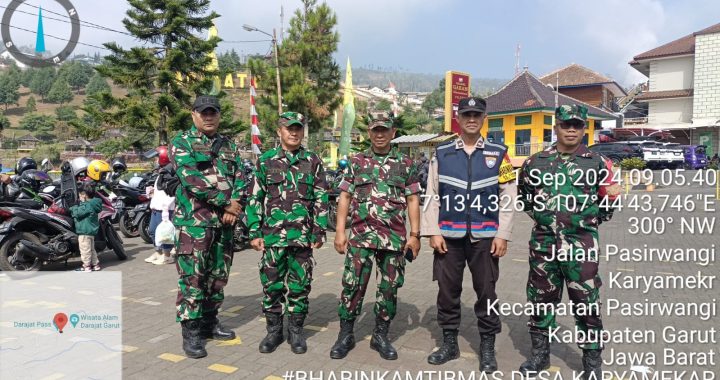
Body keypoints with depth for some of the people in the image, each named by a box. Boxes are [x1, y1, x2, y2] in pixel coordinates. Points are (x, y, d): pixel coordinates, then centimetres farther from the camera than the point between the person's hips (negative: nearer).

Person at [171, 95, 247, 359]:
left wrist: (235, 204, -11)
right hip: (193, 221, -6)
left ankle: (209, 322, 27)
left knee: (218, 276, 13)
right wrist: (227, 203, -15)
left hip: (223, 221, 6)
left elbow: (240, 177, 8)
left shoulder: (228, 145, 15)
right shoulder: (181, 143, -2)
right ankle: (191, 332, 6)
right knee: (192, 278, -4)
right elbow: (193, 179, -15)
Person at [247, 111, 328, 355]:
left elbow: (321, 200, 5)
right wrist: (255, 232, -1)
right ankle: (274, 330, 22)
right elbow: (256, 199, 4)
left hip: (303, 236, 0)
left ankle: (296, 330, 22)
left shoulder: (313, 162, 5)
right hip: (272, 235, 0)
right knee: (271, 284, 7)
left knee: (300, 285, 7)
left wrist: (320, 232, -1)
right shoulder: (266, 161, 5)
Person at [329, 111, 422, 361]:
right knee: (353, 285, 1)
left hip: (395, 238, 1)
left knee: (389, 287, 7)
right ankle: (345, 335, 16)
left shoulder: (405, 164, 6)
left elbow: (412, 201, 5)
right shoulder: (356, 162, 6)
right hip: (360, 236, 0)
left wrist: (415, 234, -2)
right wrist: (340, 232, -2)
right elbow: (344, 198, 5)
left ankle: (381, 336, 23)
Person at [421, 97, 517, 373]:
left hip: (485, 236, -1)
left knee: (486, 292, 8)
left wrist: (502, 235, -5)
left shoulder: (498, 154, 3)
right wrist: (433, 232, -4)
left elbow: (508, 197, 1)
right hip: (449, 236, 1)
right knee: (447, 290, 9)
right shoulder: (441, 154, 4)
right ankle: (449, 343, 25)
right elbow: (432, 196, 3)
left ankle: (487, 348, 23)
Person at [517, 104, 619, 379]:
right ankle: (540, 353, 27)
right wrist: (541, 215, 10)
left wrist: (586, 219, 3)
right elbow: (524, 196, 17)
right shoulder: (536, 162, 5)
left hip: (581, 244, -2)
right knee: (540, 299, 11)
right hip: (543, 242, 2)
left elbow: (611, 201, 7)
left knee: (586, 302, 5)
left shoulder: (597, 163, 1)